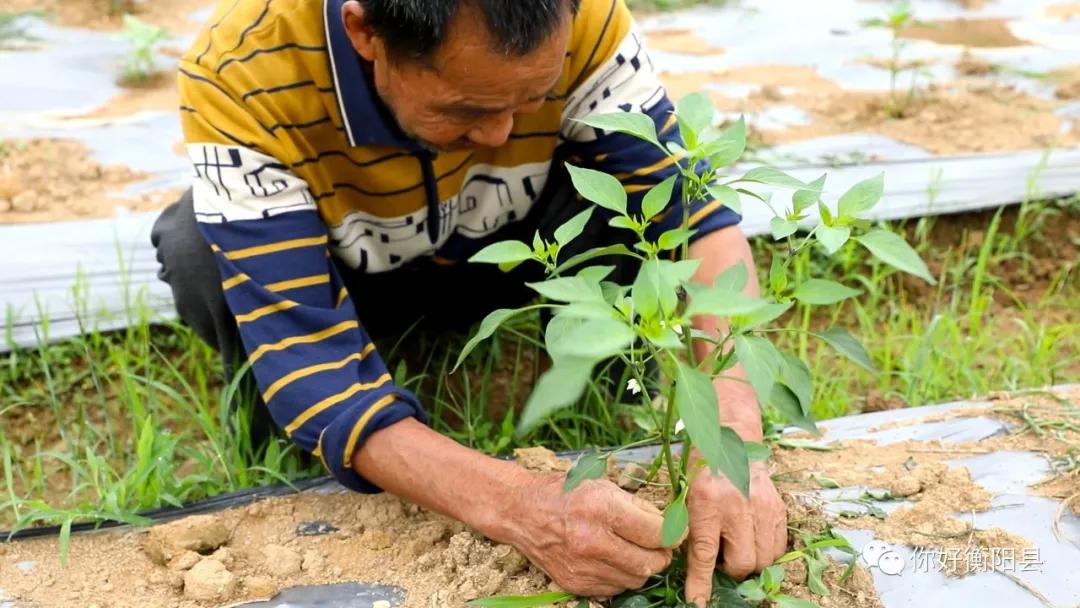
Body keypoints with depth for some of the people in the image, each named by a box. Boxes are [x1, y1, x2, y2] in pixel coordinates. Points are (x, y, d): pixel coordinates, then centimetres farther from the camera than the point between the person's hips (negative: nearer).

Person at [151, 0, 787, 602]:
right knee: (198, 257, -32)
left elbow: (695, 213, -27)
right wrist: (516, 502, -52)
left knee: (636, 174, -29)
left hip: (507, 253, 2)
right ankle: (276, 413, -2)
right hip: (348, 276, -1)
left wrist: (732, 437, -43)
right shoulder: (242, 77, -37)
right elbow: (304, 355, -39)